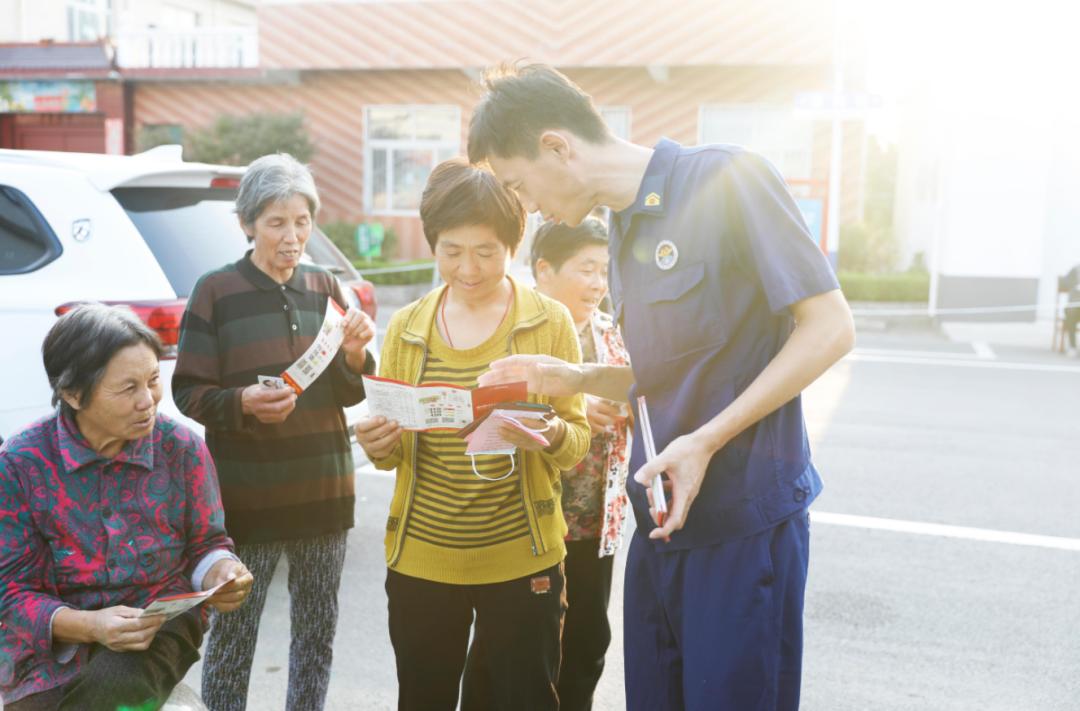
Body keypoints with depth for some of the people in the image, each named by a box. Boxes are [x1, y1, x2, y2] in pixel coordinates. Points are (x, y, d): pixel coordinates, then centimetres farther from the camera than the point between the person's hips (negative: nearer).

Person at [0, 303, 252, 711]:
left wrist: (220, 573, -18)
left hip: (158, 629, 1)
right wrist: (90, 626, -27)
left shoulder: (183, 449, -6)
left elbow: (206, 543, 7)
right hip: (51, 650, 0)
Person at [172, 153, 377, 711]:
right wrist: (242, 403, -23)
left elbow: (348, 395, 9)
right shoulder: (216, 292, -5)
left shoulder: (325, 287, 7)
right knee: (232, 635, 3)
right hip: (248, 494, -4)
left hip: (323, 490, 4)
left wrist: (354, 356, -12)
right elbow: (189, 392, -5)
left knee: (317, 631, 15)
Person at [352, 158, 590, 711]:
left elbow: (578, 438, -2)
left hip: (522, 560, -2)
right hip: (418, 559, 2)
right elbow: (395, 452, 8)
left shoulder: (550, 322, -3)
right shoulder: (406, 327, 4)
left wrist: (550, 436, -24)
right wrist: (381, 445, -15)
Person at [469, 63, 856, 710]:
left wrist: (705, 441, -19)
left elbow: (829, 328, -15)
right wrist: (570, 379, 3)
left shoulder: (726, 178, -12)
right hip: (660, 522, 8)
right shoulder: (626, 227, 12)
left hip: (744, 520, -7)